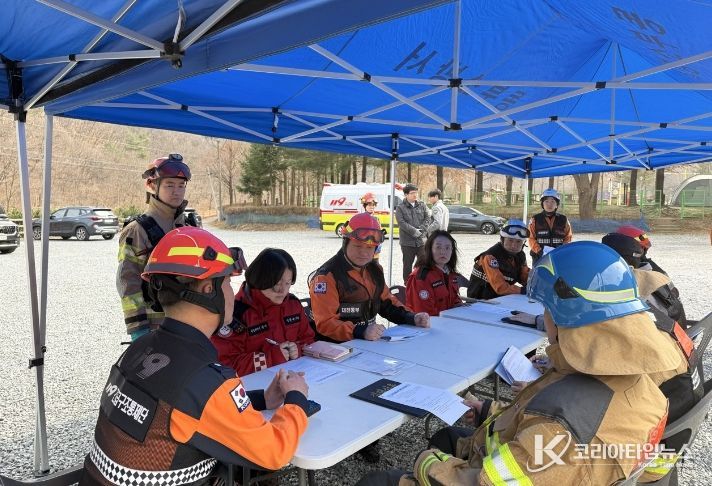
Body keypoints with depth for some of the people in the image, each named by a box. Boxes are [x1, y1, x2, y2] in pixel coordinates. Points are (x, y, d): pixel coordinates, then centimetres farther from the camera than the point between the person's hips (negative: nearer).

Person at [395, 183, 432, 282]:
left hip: (422, 240, 3)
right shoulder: (400, 207, -2)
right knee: (407, 264, 8)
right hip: (407, 241, -2)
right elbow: (401, 222, -12)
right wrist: (414, 231, -17)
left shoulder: (422, 205, 8)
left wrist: (421, 230, -12)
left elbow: (427, 219, 3)